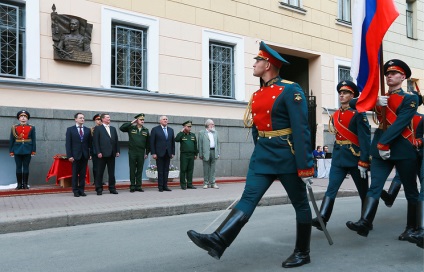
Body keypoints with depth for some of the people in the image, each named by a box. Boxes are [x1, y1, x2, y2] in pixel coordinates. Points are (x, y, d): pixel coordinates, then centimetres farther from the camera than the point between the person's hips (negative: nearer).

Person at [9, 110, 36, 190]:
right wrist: (11, 151, -1)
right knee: (18, 167, 3)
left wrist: (33, 151, -3)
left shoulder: (31, 128, 6)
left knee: (26, 167, 2)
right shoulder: (14, 128, 6)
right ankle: (19, 184, 10)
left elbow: (34, 140, 4)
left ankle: (25, 184, 8)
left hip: (27, 150, 0)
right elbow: (11, 140, 5)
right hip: (18, 150, 1)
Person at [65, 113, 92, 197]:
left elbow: (90, 143, 9)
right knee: (75, 174, 3)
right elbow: (68, 144, -2)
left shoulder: (88, 130, 9)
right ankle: (75, 191, 10)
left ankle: (81, 190, 11)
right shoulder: (70, 129, 3)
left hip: (85, 155, 2)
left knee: (83, 174, 4)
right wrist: (69, 155, -9)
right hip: (75, 155, -2)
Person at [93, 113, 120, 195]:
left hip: (112, 154, 4)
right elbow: (96, 141, -5)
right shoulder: (98, 128, 1)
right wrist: (98, 152, -12)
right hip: (103, 154, -4)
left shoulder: (113, 128, 16)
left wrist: (117, 151, 6)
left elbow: (116, 140, 14)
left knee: (111, 172, 7)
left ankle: (112, 188, 14)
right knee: (100, 172, 2)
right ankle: (99, 189, 8)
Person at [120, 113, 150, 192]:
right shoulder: (131, 128, 2)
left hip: (141, 153, 2)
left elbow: (148, 143, 11)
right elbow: (121, 128, -10)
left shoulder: (146, 130, 8)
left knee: (140, 170, 6)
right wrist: (131, 123, -9)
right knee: (132, 170, 4)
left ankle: (138, 186, 14)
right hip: (132, 152, -2)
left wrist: (147, 153, 7)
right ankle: (132, 186, 11)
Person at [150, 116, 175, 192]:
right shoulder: (155, 129, 0)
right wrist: (153, 153, -10)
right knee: (160, 171, -1)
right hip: (159, 153, -4)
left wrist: (173, 153, 6)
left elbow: (173, 142, 13)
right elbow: (152, 142, -3)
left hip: (168, 153, 4)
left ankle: (165, 186, 11)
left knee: (166, 171, 6)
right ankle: (160, 186, 6)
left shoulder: (171, 130, 13)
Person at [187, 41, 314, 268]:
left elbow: (301, 129, -15)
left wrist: (305, 165, -18)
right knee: (248, 198, -6)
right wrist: (260, 154, 21)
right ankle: (218, 241, -15)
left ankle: (302, 253, 23)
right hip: (262, 156, 6)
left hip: (287, 156, -6)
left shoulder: (290, 90, -10)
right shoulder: (257, 95, 11)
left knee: (300, 204, 9)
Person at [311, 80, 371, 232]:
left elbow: (365, 139, -14)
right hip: (338, 158, 5)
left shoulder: (358, 114, -9)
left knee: (364, 191, 10)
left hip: (355, 157, -5)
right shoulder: (335, 115, 10)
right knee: (331, 189, -6)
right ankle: (322, 219, -11)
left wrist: (363, 162, -19)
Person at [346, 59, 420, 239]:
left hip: (403, 148, -4)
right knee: (374, 186, -8)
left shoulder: (410, 98, 0)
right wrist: (377, 104, -12)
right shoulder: (380, 98, 18)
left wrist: (383, 143, -19)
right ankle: (364, 223, -18)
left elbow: (400, 123, -12)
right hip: (380, 148, 4)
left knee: (410, 190, 6)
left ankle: (412, 227, 17)